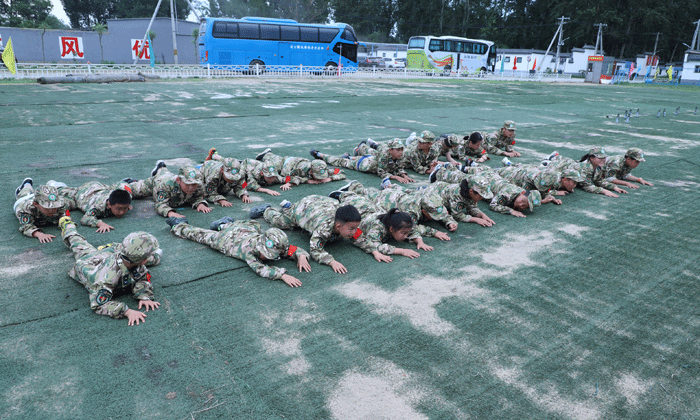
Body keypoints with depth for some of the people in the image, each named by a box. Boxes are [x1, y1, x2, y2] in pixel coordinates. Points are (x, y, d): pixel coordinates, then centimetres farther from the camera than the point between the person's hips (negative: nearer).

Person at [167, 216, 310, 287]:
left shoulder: (278, 248, -34)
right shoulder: (250, 249, -47)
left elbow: (295, 250, -24)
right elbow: (260, 269, -58)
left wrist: (301, 256, -45)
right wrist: (283, 275, -68)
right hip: (226, 238, -4)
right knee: (200, 234, 21)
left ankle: (225, 223, 54)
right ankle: (179, 225, 48)